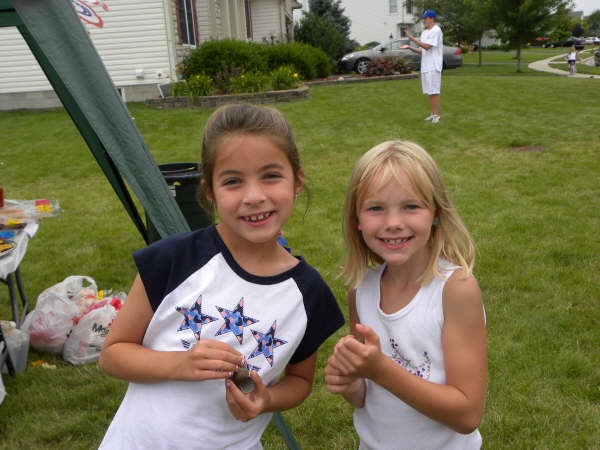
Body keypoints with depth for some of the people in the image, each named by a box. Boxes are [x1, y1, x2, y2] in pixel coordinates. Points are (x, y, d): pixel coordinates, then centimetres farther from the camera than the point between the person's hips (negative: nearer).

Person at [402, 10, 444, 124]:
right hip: (425, 67, 9)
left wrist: (412, 38, -19)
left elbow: (427, 46, -19)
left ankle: (436, 115, -4)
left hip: (433, 67, -9)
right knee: (429, 92, 11)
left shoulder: (436, 31, -10)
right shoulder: (424, 33, 17)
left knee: (434, 92, -8)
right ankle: (433, 113, 17)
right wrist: (409, 47, 2)